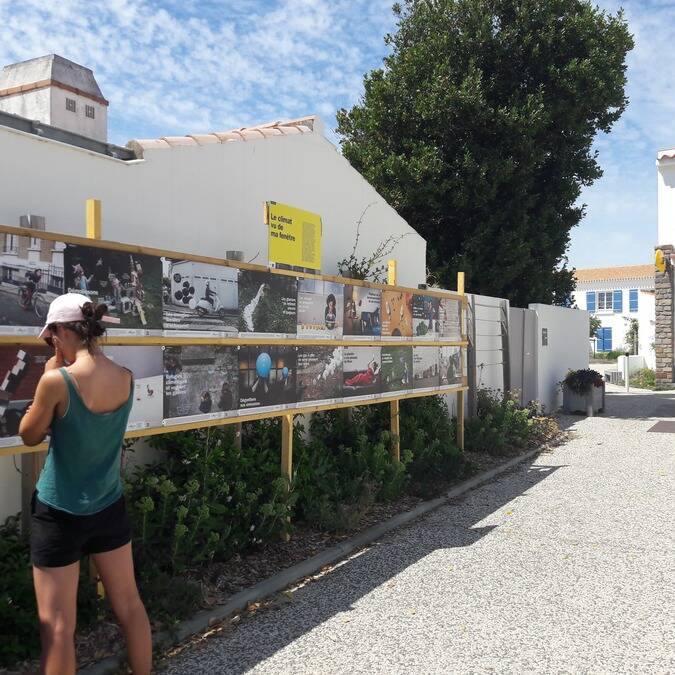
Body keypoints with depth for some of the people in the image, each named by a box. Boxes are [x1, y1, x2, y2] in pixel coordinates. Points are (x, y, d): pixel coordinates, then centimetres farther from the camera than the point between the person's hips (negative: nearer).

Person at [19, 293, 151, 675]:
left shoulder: (58, 380, -22)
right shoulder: (126, 379, -5)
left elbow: (30, 436, -5)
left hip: (60, 513, -5)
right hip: (109, 507, 6)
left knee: (57, 624, 7)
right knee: (129, 605, 18)